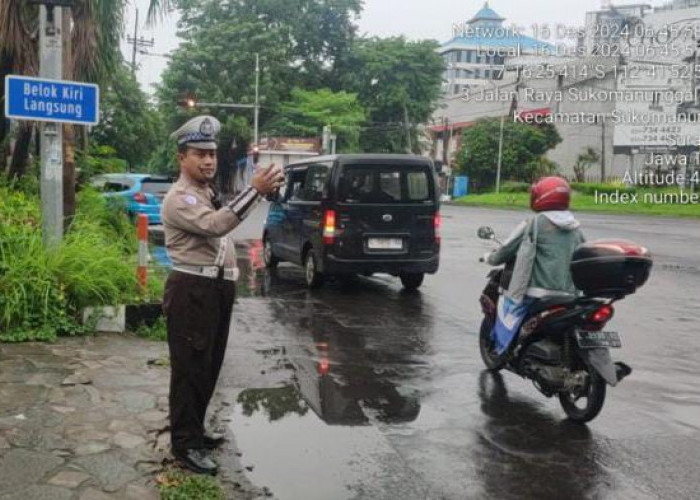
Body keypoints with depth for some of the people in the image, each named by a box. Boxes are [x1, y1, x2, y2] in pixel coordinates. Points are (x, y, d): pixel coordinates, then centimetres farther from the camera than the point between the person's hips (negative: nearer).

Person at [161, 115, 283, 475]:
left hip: (218, 288, 10)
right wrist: (255, 189, -35)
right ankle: (185, 444, 6)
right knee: (189, 368, -3)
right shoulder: (179, 198, -12)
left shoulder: (209, 194, 21)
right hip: (192, 290, -10)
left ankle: (194, 430, 30)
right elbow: (215, 225, -30)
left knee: (209, 366, 17)